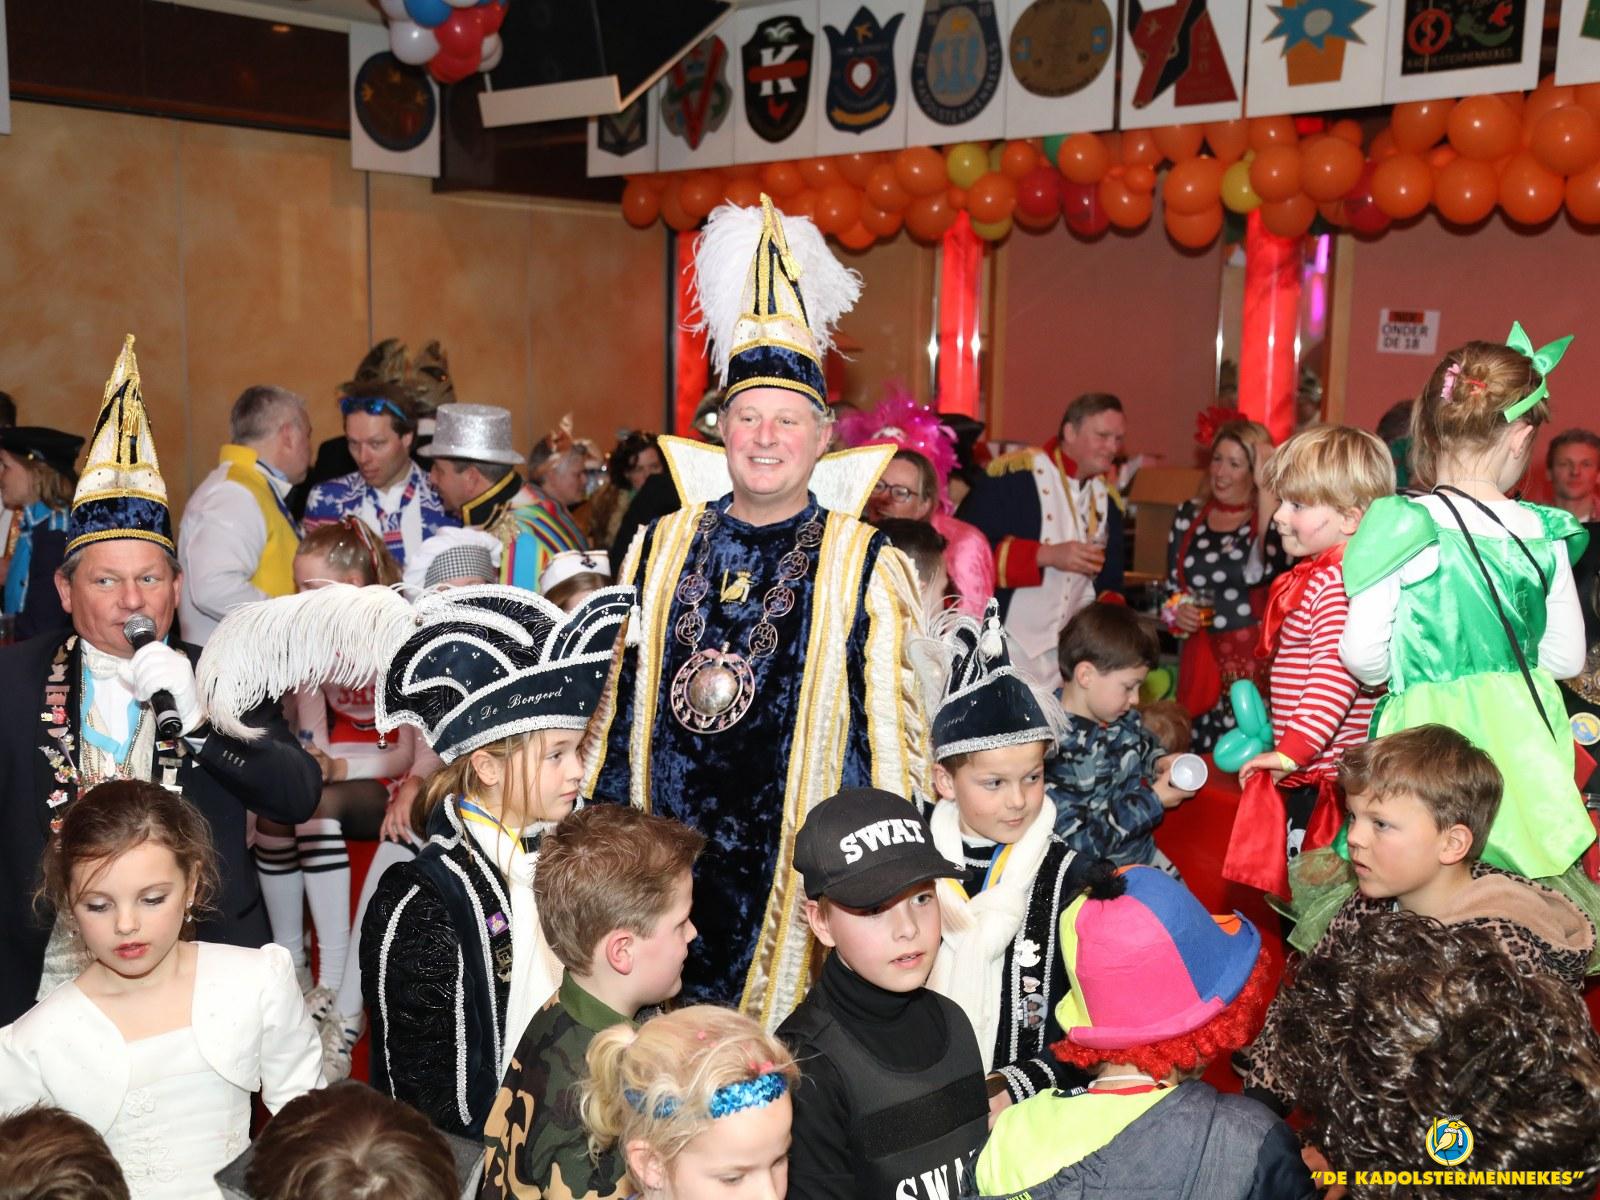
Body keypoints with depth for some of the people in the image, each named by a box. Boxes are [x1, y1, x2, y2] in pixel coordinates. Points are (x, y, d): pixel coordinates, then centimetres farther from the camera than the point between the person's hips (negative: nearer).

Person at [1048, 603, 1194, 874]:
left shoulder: (1124, 718, -1)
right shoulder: (1054, 750, -27)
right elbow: (1077, 838, -27)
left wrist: (1161, 762, 0)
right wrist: (1153, 801, -21)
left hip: (1144, 855, 8)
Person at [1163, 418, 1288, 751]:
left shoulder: (1271, 517, -2)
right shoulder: (1189, 515, 10)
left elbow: (1268, 568, -24)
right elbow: (1171, 585, 20)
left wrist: (1266, 488, -20)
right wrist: (1176, 612, -3)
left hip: (1254, 659, -4)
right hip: (1202, 658, 4)